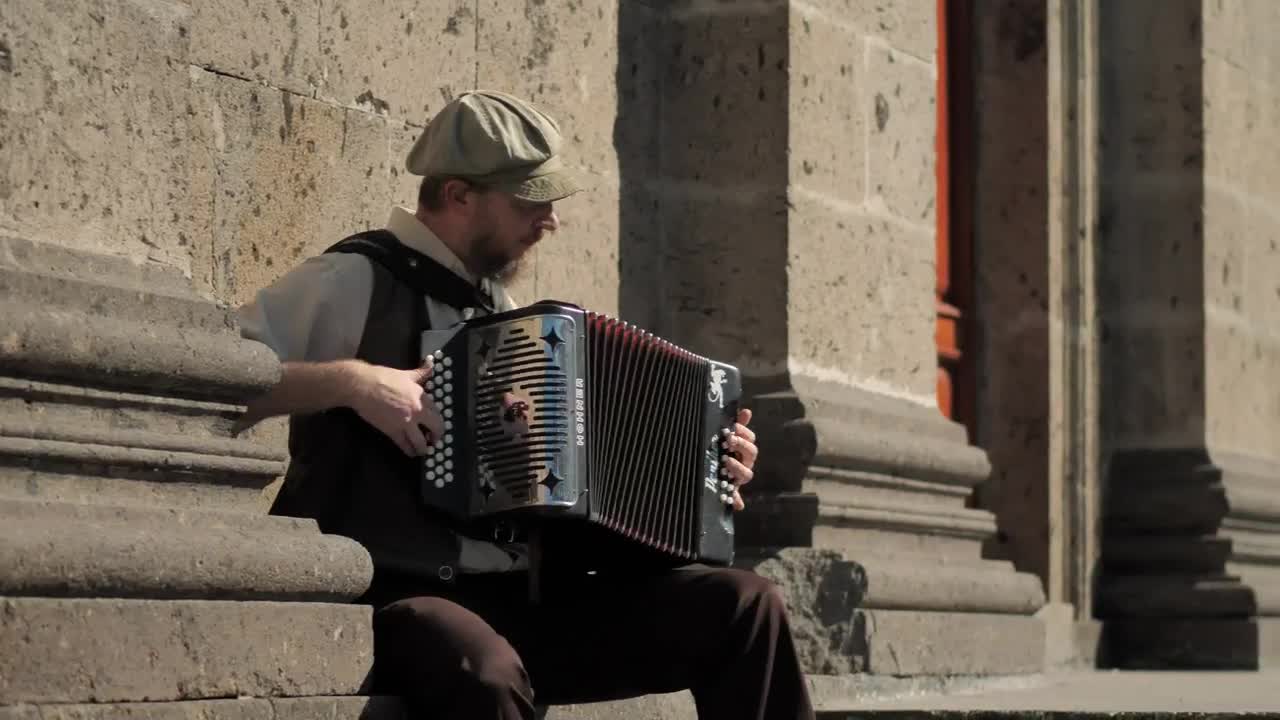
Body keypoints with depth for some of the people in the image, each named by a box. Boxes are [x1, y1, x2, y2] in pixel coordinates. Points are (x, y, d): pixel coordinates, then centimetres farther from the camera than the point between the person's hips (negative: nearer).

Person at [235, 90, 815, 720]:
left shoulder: (499, 307, 20)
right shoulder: (355, 283, -3)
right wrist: (350, 381, -21)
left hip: (522, 598, 7)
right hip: (398, 598, -7)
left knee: (745, 605, -9)